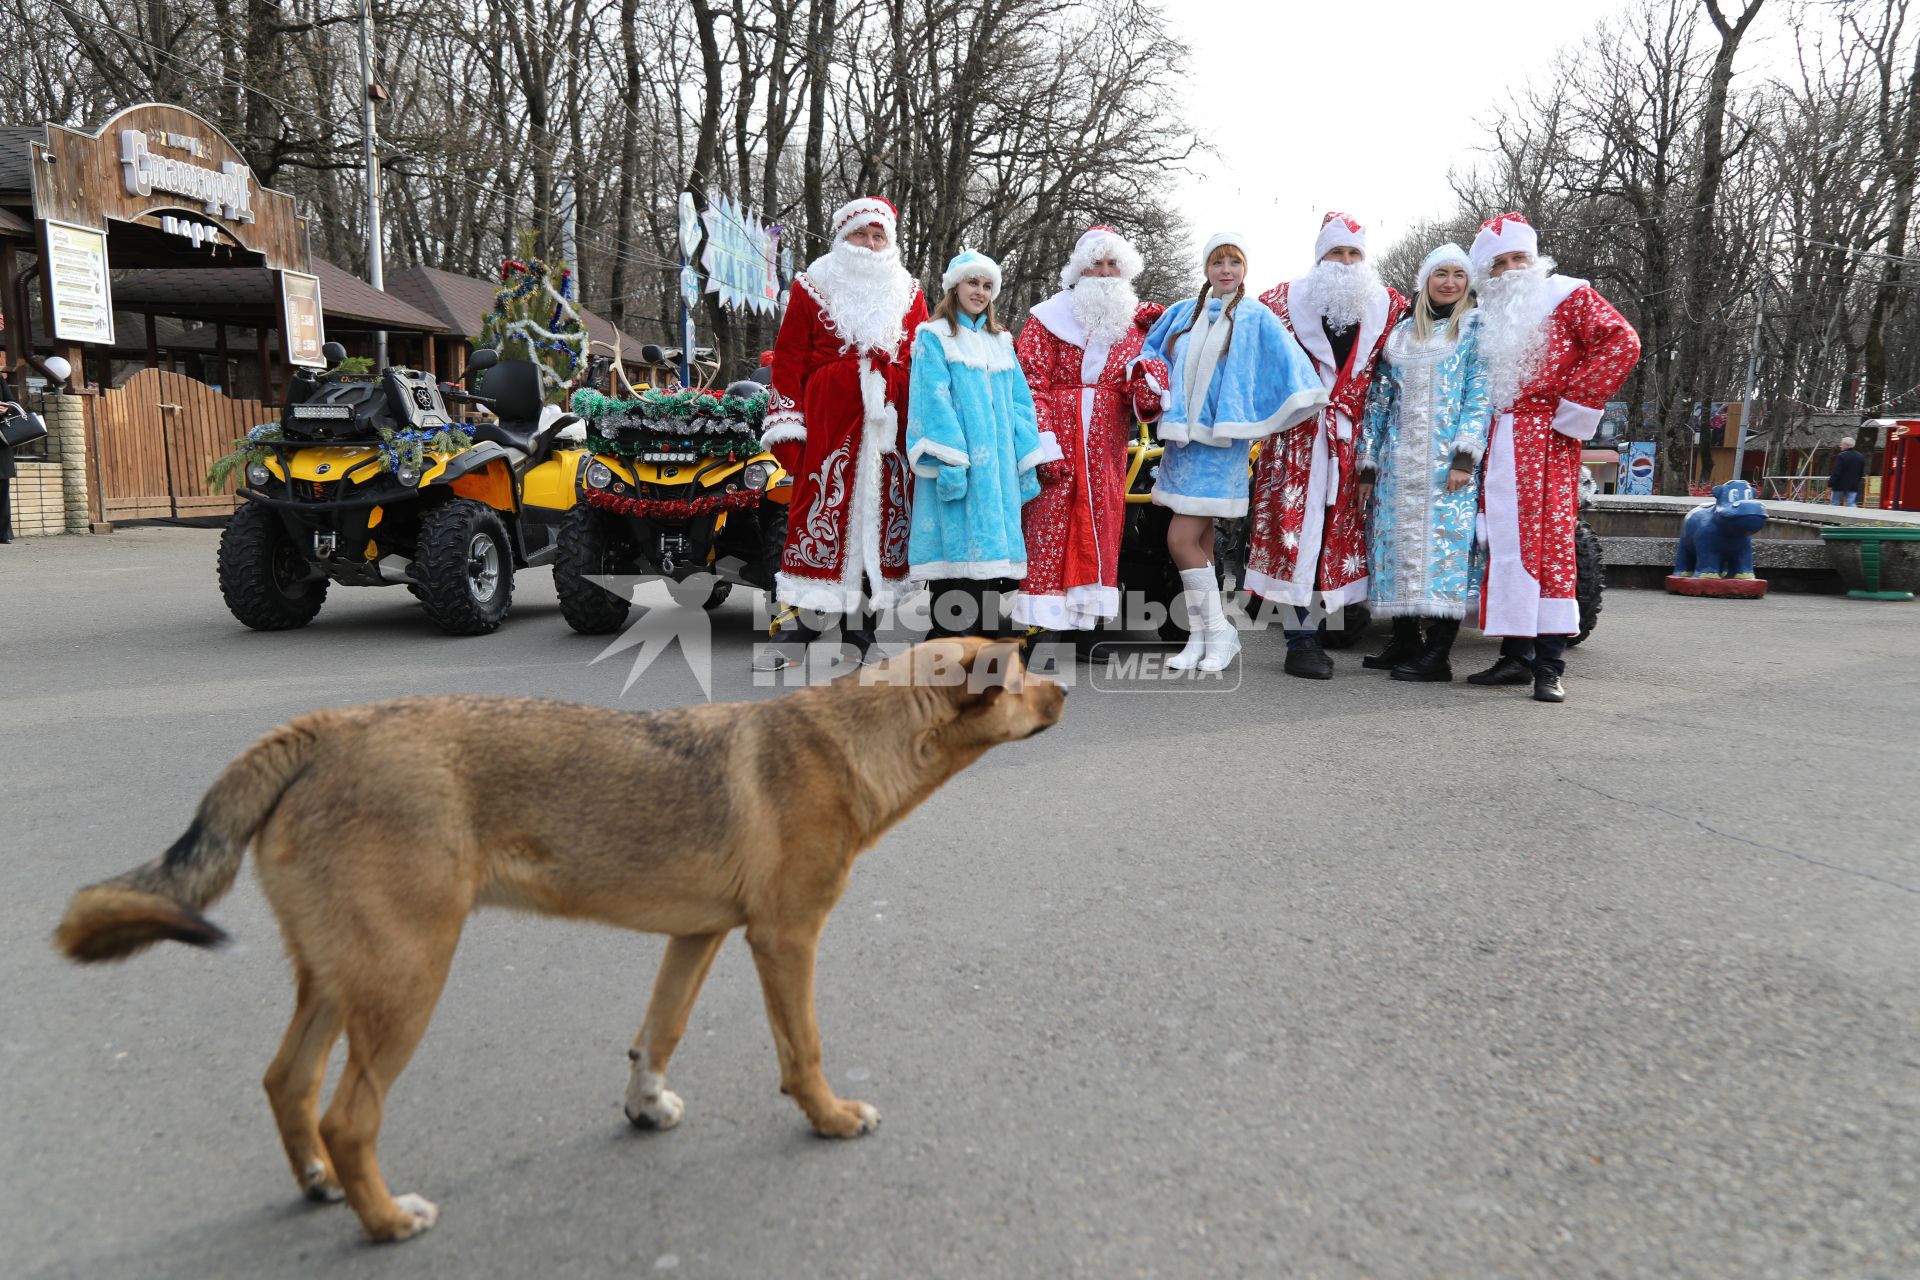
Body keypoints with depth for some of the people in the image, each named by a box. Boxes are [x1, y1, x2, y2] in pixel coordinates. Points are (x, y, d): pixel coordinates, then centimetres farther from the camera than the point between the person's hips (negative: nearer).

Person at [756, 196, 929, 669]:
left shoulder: (908, 293, 17)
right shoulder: (813, 285, 9)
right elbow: (788, 358, 3)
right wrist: (787, 425, -5)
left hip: (888, 426, 3)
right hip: (828, 422, -3)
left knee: (880, 515, 3)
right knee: (819, 514, -7)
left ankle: (858, 626, 10)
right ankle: (797, 623, -2)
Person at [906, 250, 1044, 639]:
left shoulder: (1001, 341, 21)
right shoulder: (934, 336, 2)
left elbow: (1019, 402, 17)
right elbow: (933, 401, -9)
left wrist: (1028, 464, 8)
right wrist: (949, 461, -20)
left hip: (998, 469, 6)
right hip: (958, 465, -6)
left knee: (989, 548, 6)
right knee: (958, 552, -10)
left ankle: (988, 629, 13)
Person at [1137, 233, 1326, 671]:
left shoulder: (1257, 320, 0)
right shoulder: (1182, 313, 11)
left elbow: (1291, 371, -4)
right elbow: (1149, 355, 24)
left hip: (1221, 442, -5)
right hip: (1181, 438, 5)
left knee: (1182, 539, -13)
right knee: (1199, 541, 7)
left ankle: (1219, 630, 1)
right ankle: (1200, 638, 13)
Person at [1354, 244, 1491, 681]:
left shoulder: (1475, 329, 6)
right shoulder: (1400, 334, 16)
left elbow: (1480, 396, -3)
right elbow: (1379, 400, 15)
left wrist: (1466, 456, -15)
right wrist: (1367, 465, 10)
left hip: (1449, 461, -4)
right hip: (1399, 461, 4)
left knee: (1445, 543, -9)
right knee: (1396, 545, 3)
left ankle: (1437, 654, -9)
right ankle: (1404, 642, 13)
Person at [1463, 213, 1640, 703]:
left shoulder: (1568, 297, 2)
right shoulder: (1492, 317, 20)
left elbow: (1621, 342, -10)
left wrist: (1573, 406, -12)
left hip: (1546, 441, -6)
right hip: (1500, 443, 7)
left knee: (1548, 542, -10)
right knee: (1506, 546, 6)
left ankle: (1549, 666, -9)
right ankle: (1515, 657, 12)